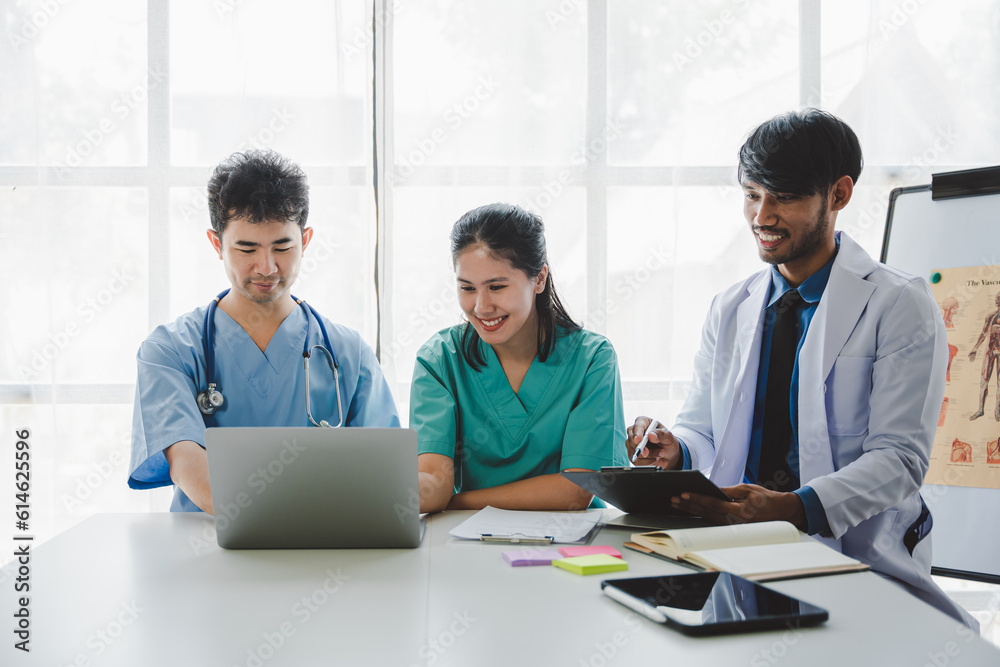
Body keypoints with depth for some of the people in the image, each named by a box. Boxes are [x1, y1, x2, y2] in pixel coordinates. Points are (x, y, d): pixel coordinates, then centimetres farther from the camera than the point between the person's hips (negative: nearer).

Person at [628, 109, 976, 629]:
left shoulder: (901, 306, -2)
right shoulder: (728, 310, 14)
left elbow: (898, 459, -10)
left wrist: (790, 507, -26)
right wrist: (675, 451, -9)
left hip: (857, 556, -4)